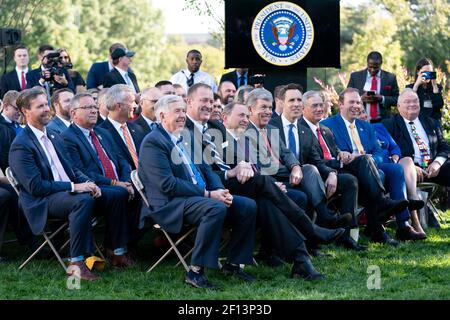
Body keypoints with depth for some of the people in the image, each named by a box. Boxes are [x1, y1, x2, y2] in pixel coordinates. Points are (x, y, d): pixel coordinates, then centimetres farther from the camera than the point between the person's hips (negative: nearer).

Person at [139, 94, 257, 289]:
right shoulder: (153, 143, -9)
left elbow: (205, 169, 19)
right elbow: (167, 184, -18)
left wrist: (220, 191, -3)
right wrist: (208, 194, -18)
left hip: (202, 196, 9)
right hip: (170, 204, -9)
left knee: (248, 206, -5)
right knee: (216, 208, -34)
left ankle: (232, 263, 5)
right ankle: (195, 272, -28)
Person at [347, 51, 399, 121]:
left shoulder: (390, 78, 5)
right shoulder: (355, 76, 5)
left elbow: (396, 99, 4)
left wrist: (382, 99, -13)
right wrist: (361, 98, -14)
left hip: (382, 121, 0)